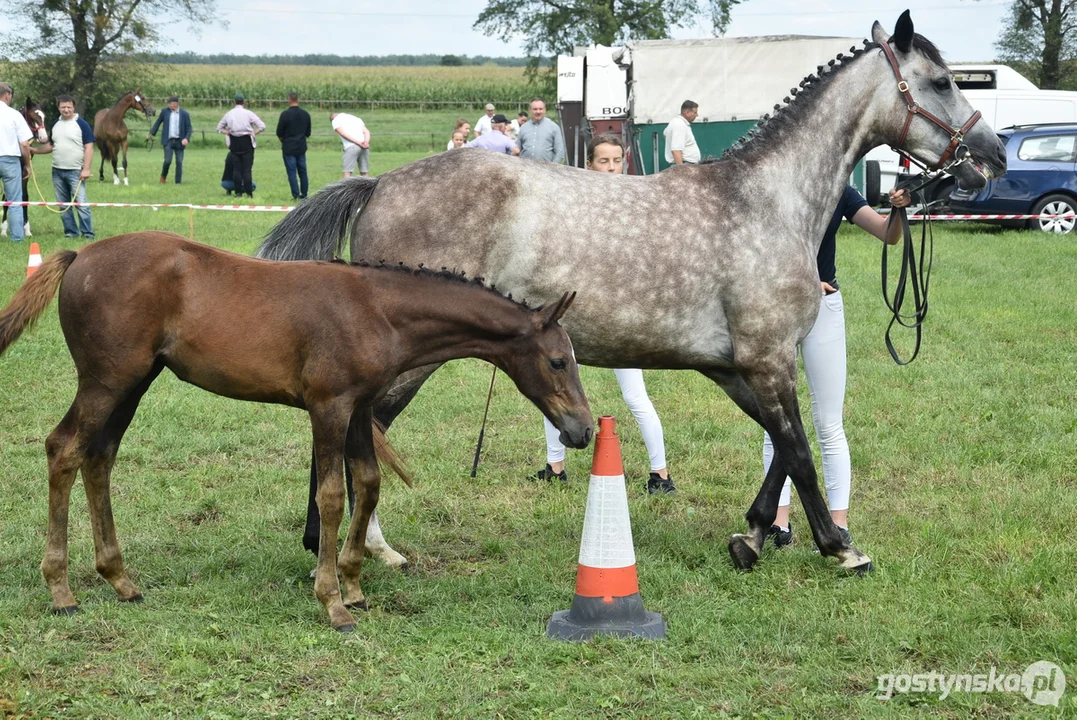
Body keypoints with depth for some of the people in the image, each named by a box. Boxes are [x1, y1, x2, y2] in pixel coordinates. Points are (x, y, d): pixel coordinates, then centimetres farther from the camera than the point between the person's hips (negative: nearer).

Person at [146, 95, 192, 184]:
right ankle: (163, 177, 17)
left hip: (179, 142, 0)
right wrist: (151, 133, 16)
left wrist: (186, 138, -15)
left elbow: (189, 128, 0)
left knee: (179, 162, 0)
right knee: (168, 160, -9)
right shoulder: (165, 111, 3)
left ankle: (178, 182, 8)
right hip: (168, 141, 0)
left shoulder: (185, 114, -1)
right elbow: (158, 122, 15)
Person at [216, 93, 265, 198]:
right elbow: (262, 126, -11)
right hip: (247, 142, -3)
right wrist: (253, 133, -3)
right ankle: (248, 192, -4)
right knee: (247, 168, -1)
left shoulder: (228, 114, 4)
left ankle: (238, 192, 7)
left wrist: (228, 133, 8)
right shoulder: (248, 113, -7)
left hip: (234, 142, 3)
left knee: (237, 168, 8)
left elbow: (219, 128, 14)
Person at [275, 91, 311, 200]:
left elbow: (279, 133, -6)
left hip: (289, 147, -4)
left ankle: (296, 195, -6)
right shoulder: (305, 114, 2)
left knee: (292, 172, -2)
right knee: (302, 171, 11)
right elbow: (308, 133, 10)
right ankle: (304, 194, 14)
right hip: (301, 147, 4)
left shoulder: (285, 114, -13)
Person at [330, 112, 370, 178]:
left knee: (347, 172, -6)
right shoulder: (355, 118, 30)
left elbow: (343, 133, -4)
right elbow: (366, 131, 14)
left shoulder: (335, 120, 14)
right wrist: (366, 142, -3)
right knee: (364, 173, 6)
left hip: (351, 146, -5)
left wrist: (358, 142, -10)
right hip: (365, 147, 5)